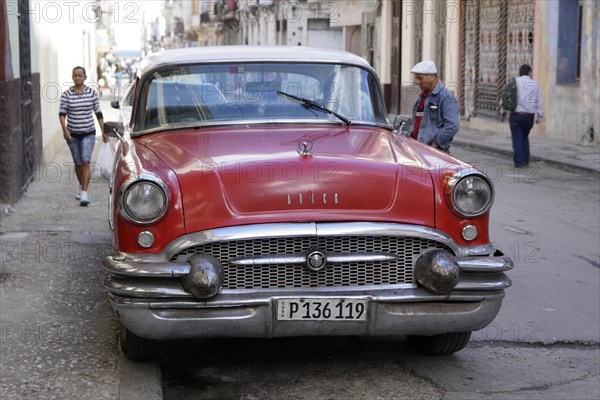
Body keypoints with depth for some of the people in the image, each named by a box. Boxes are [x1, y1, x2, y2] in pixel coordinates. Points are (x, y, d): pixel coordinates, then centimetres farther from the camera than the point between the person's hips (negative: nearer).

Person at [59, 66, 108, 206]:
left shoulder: (92, 93, 0)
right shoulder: (66, 94, -1)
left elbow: (98, 113, 5)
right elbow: (62, 113, -3)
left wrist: (104, 131, 5)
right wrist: (64, 129, -19)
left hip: (88, 133, -1)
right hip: (72, 134, 1)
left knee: (85, 162, -14)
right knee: (78, 163, 12)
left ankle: (84, 194, -17)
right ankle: (82, 188, 33)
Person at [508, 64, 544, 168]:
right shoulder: (535, 84, 4)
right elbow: (539, 102, 5)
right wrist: (539, 116, 12)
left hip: (516, 115, -2)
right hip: (529, 116, 3)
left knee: (517, 138, 3)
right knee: (525, 137, 20)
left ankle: (519, 162, -2)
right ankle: (525, 160, 18)